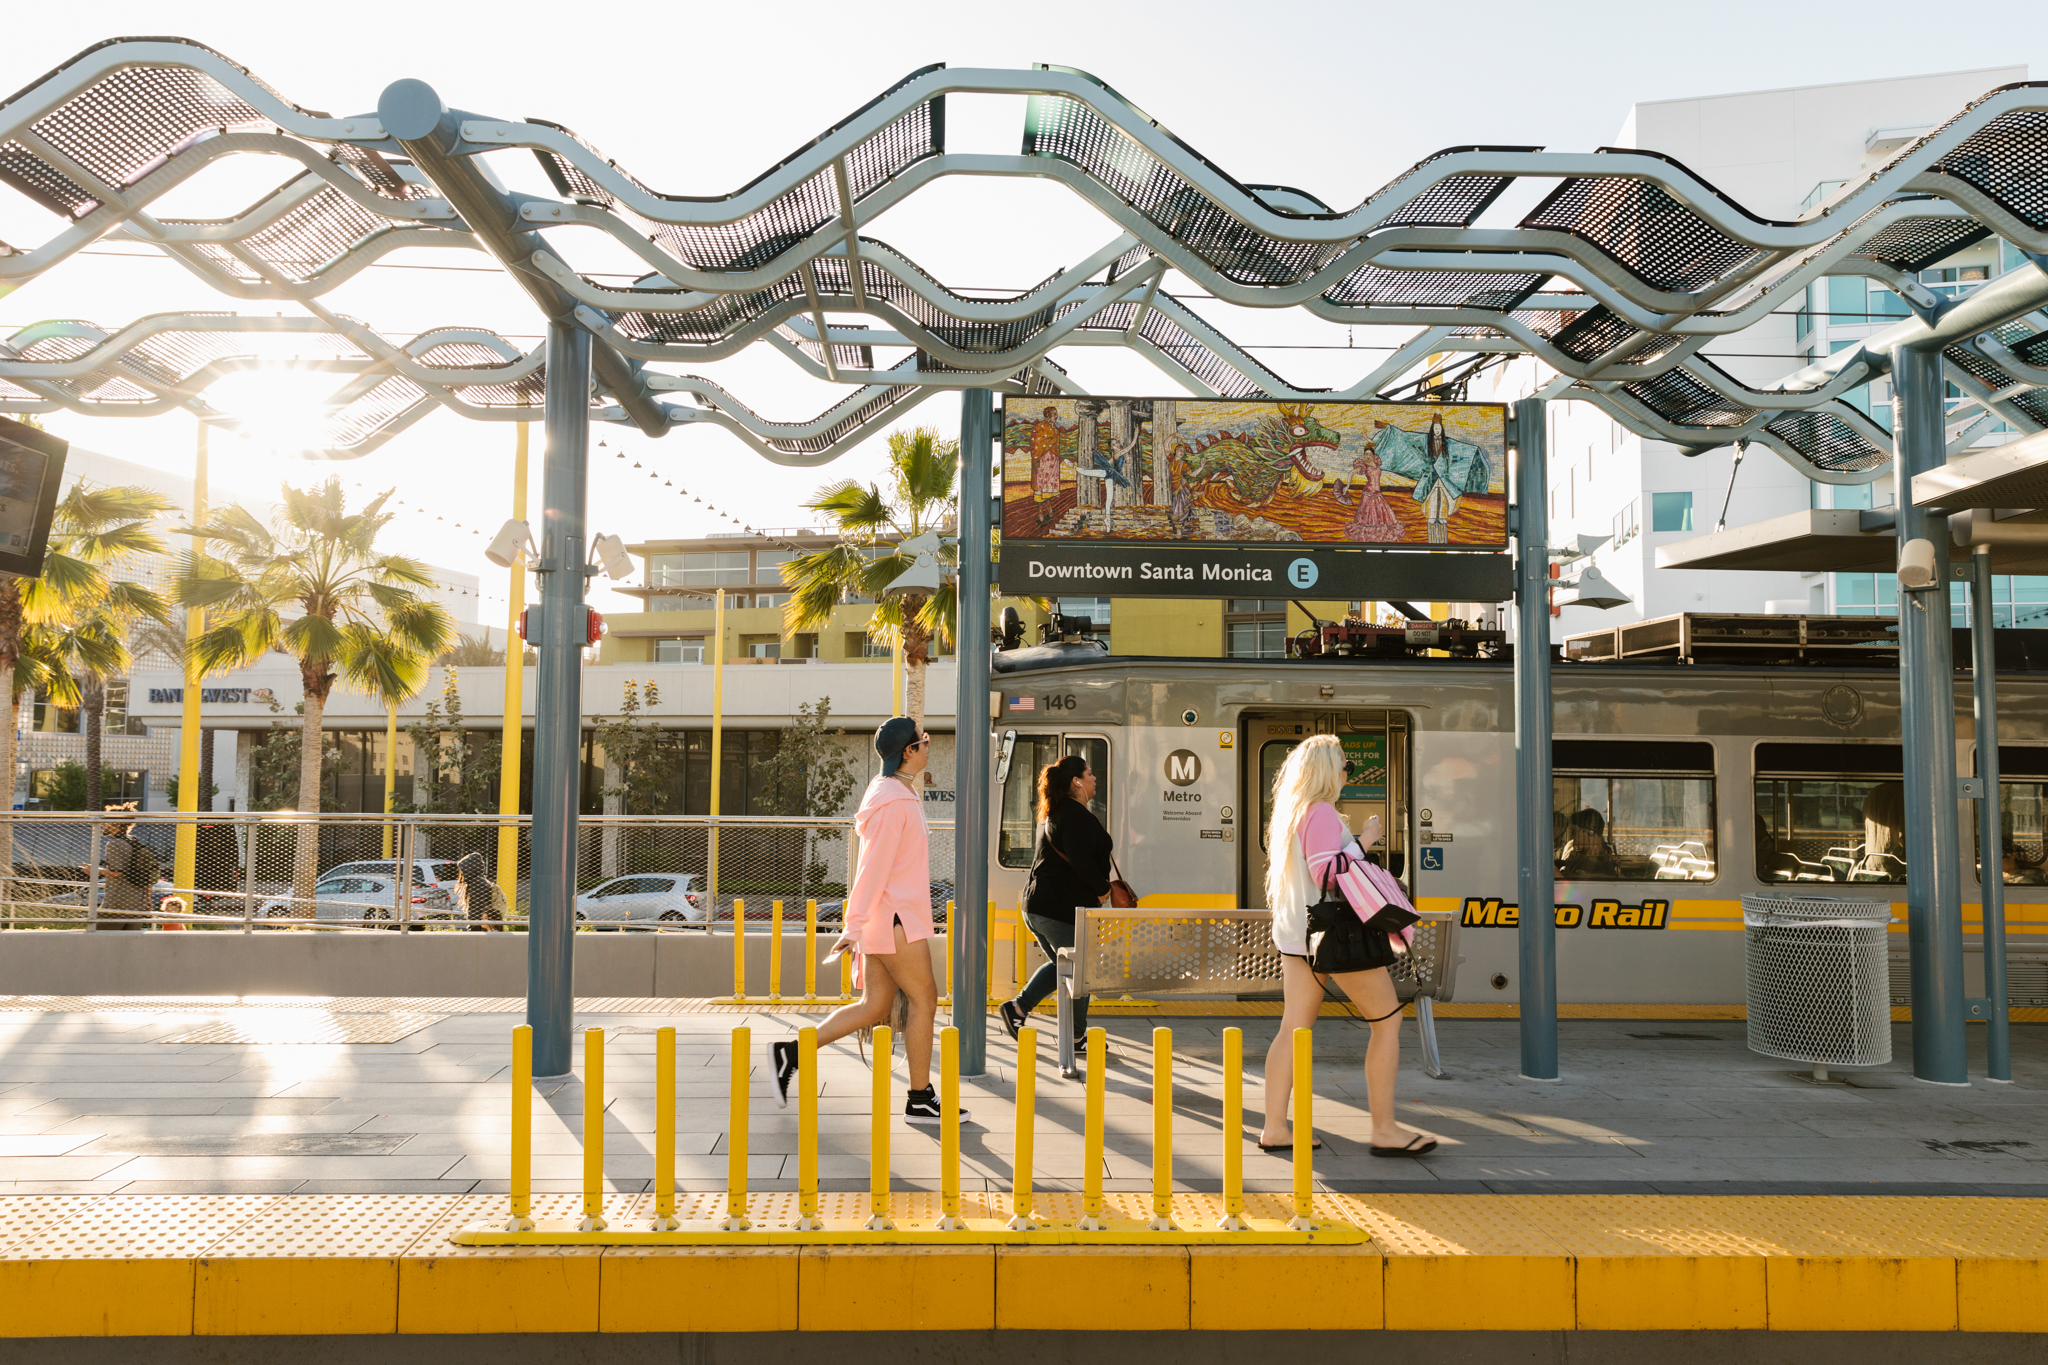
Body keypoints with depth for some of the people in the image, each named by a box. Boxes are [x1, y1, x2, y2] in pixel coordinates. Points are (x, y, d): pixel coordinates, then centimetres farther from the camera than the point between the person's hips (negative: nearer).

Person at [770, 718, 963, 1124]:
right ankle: (920, 1099, 8)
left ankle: (791, 1053, 9)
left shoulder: (899, 793, 16)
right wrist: (854, 926, -21)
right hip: (894, 919, -10)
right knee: (924, 1000, -1)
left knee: (875, 1007, 9)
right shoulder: (892, 800, -16)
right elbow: (873, 865, -20)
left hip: (890, 917, 10)